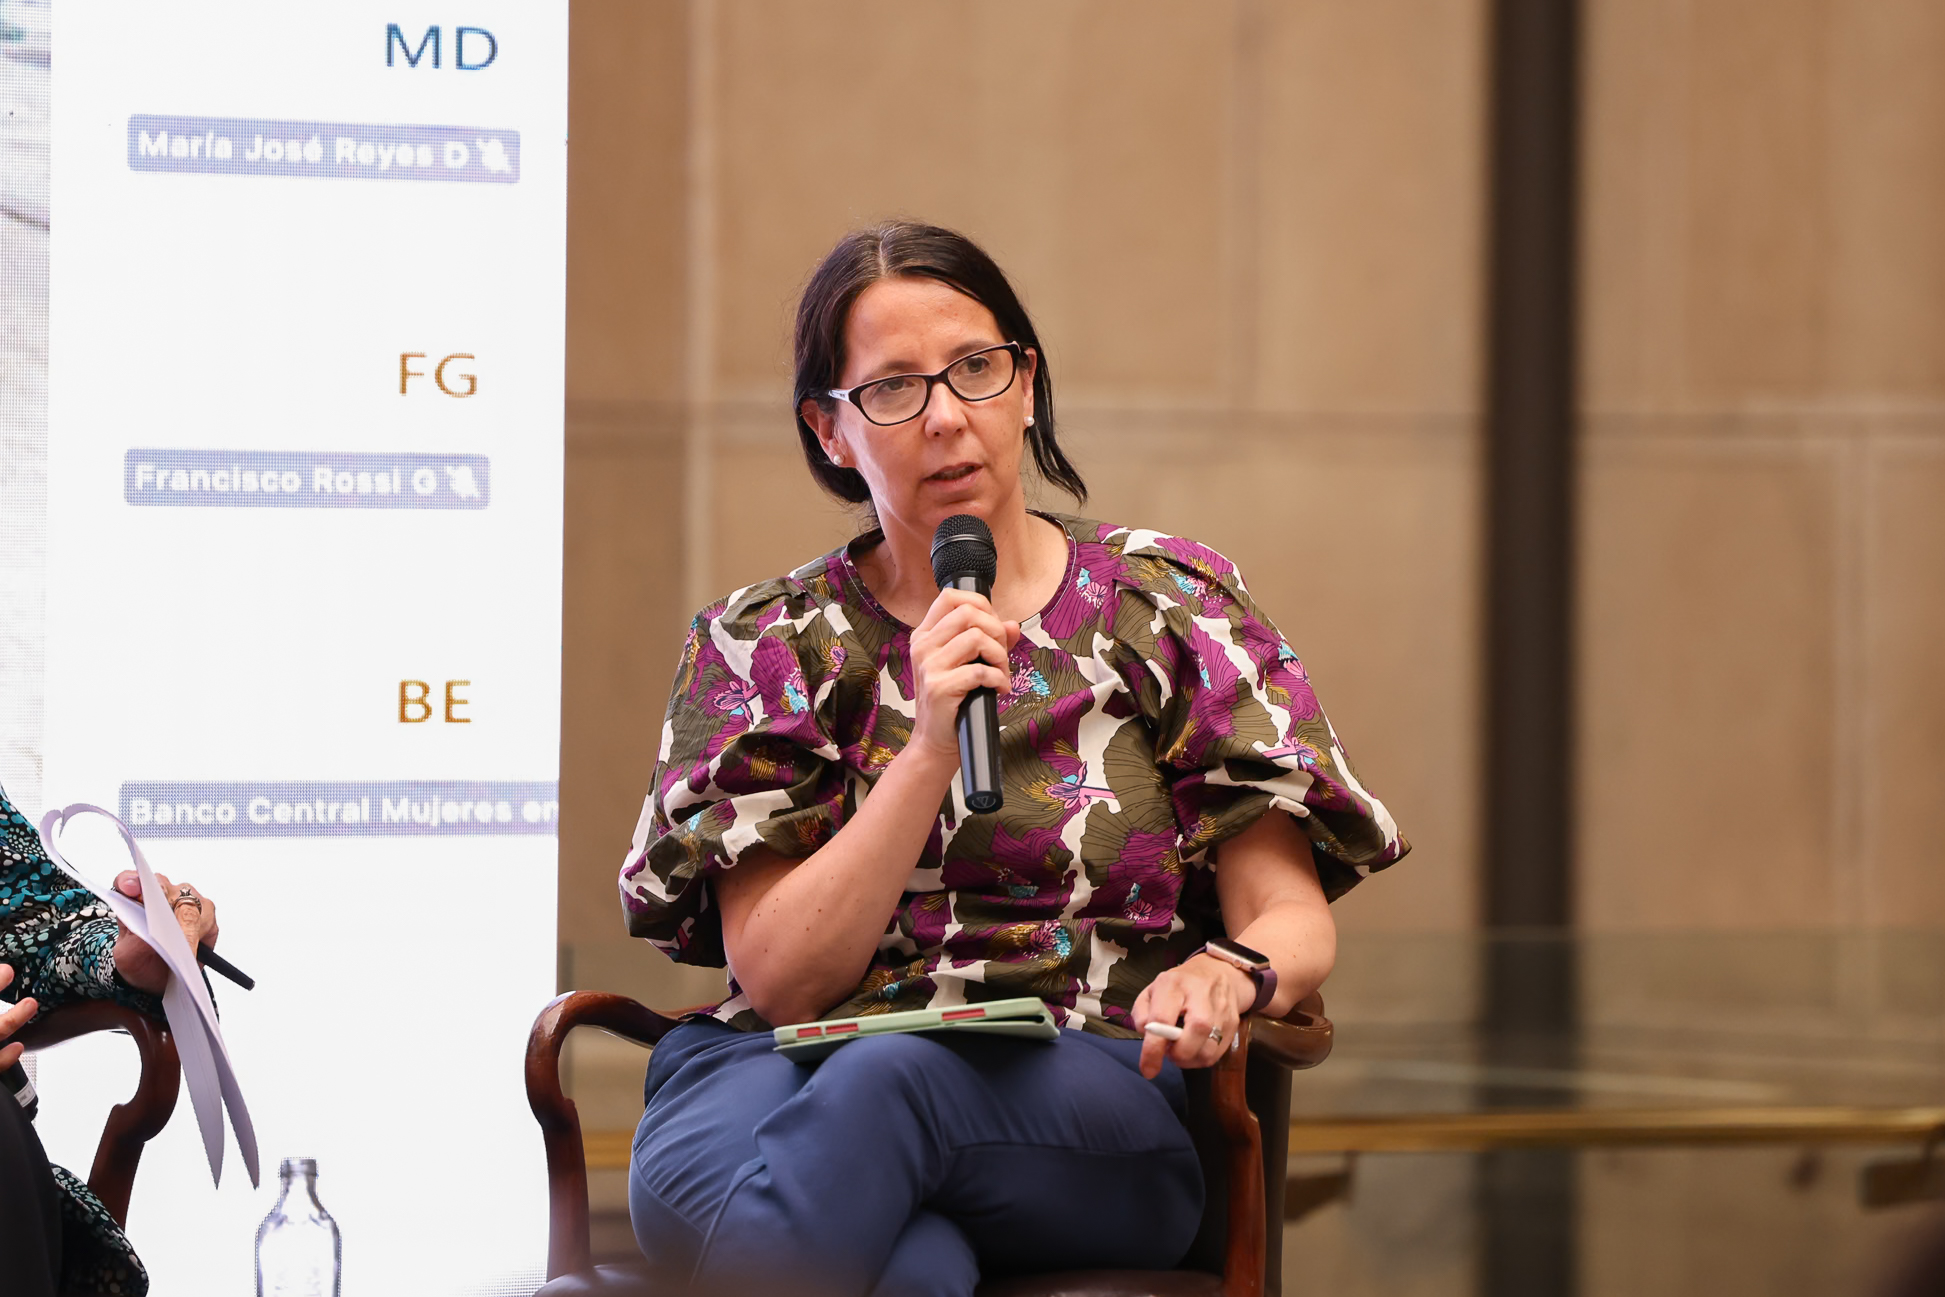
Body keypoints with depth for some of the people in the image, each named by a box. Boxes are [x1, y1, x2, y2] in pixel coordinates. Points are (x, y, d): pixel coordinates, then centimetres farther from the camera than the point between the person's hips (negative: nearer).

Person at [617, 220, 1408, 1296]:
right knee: (687, 1174, -37)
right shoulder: (769, 643, 11)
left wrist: (1233, 973, -20)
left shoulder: (1167, 607, 11)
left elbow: (1294, 921, 5)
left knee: (888, 1081, -38)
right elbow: (779, 978, -1)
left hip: (1090, 1100, -1)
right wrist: (930, 749, -12)